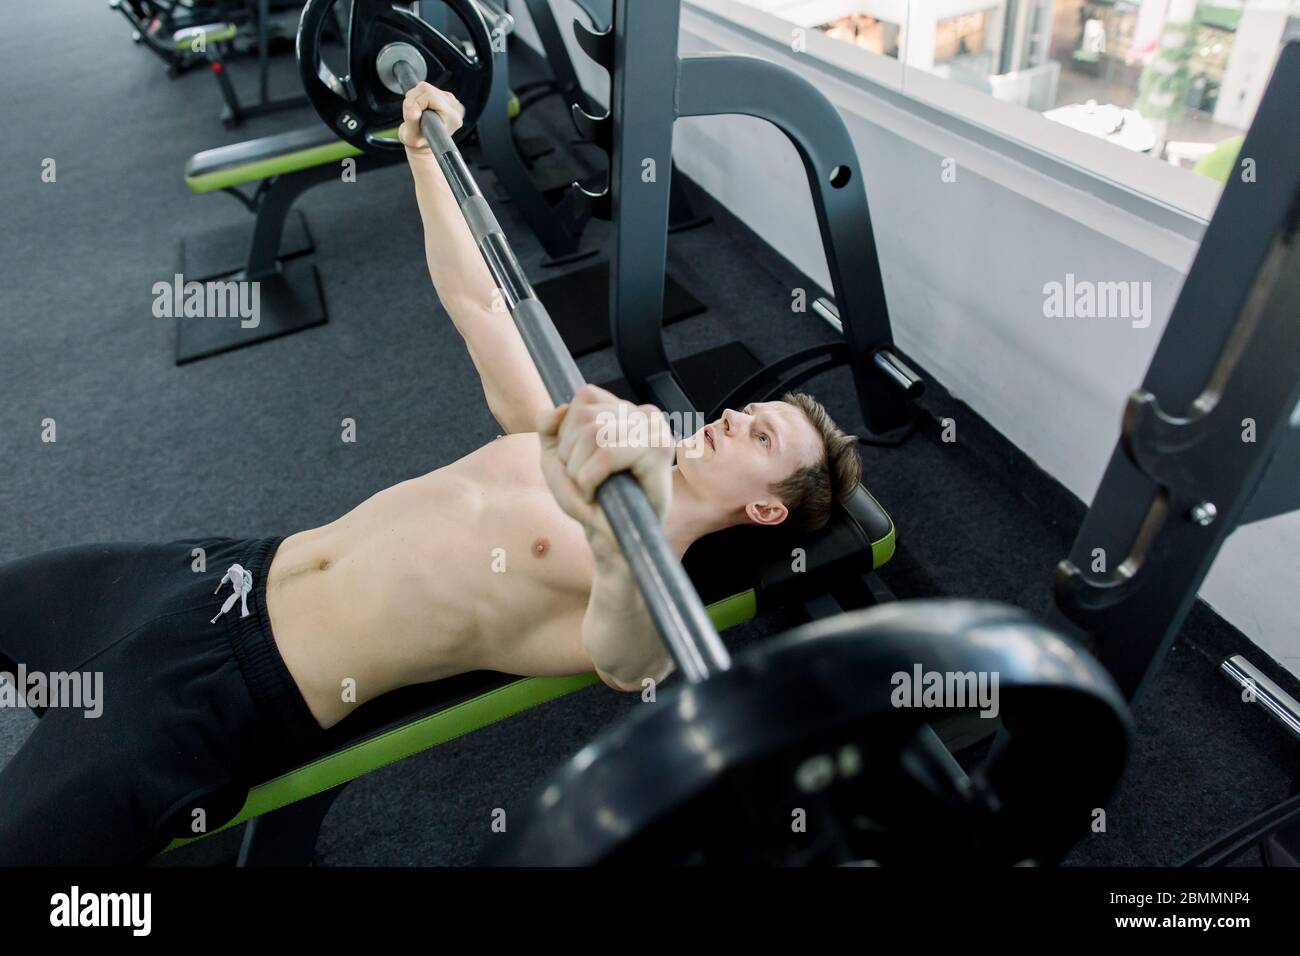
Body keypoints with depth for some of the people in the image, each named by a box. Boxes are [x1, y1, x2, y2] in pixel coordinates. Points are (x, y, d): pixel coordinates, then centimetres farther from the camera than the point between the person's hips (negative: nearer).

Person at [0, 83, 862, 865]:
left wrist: (618, 538, -62)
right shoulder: (576, 437, 6)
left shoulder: (650, 585, -17)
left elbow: (629, 667, -42)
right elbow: (474, 300, 14)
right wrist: (425, 153, 14)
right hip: (233, 572, 8)